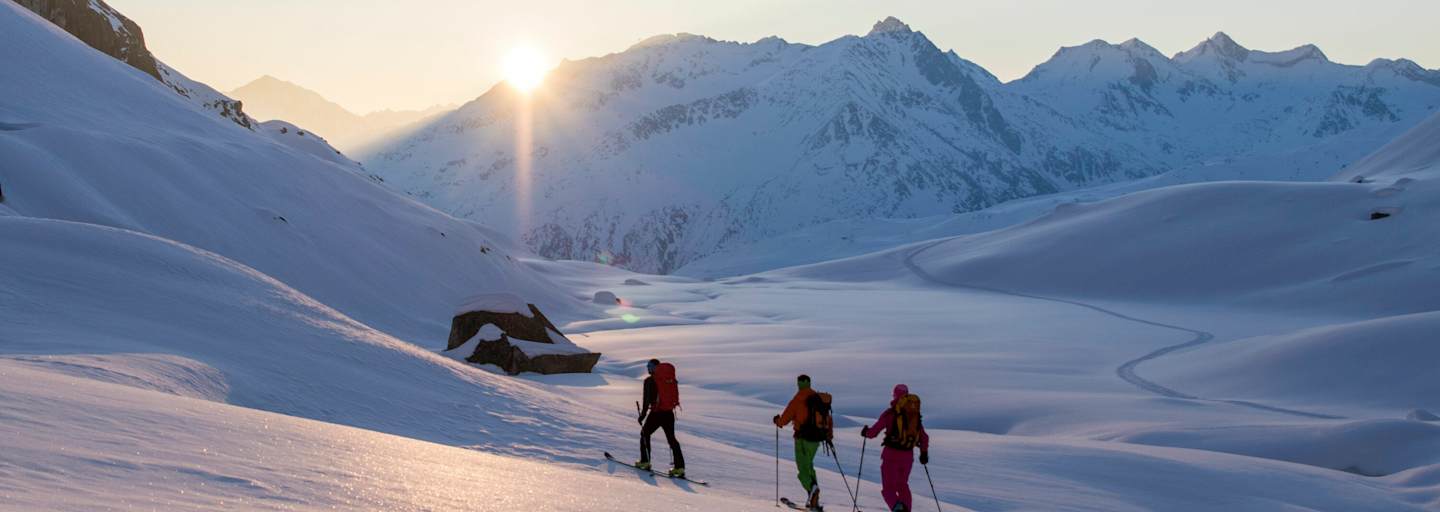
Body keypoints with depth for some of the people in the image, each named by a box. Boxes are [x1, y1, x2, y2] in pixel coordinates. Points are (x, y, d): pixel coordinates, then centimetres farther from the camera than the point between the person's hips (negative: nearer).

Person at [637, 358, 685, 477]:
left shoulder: (650, 380, -9)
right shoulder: (670, 378, 7)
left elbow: (647, 400, -12)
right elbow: (675, 395, 14)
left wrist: (643, 414, -5)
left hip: (656, 413, -5)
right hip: (669, 413, 5)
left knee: (645, 434, 16)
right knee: (671, 438, 12)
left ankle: (645, 462, 13)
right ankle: (679, 467, 6)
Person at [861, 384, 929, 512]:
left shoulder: (890, 413, -7)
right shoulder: (915, 415, 7)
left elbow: (873, 432, -6)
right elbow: (924, 437, 12)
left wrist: (866, 432, 16)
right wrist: (924, 453, 26)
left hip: (891, 454, -4)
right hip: (908, 456, 4)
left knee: (888, 488, 2)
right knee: (902, 485, 24)